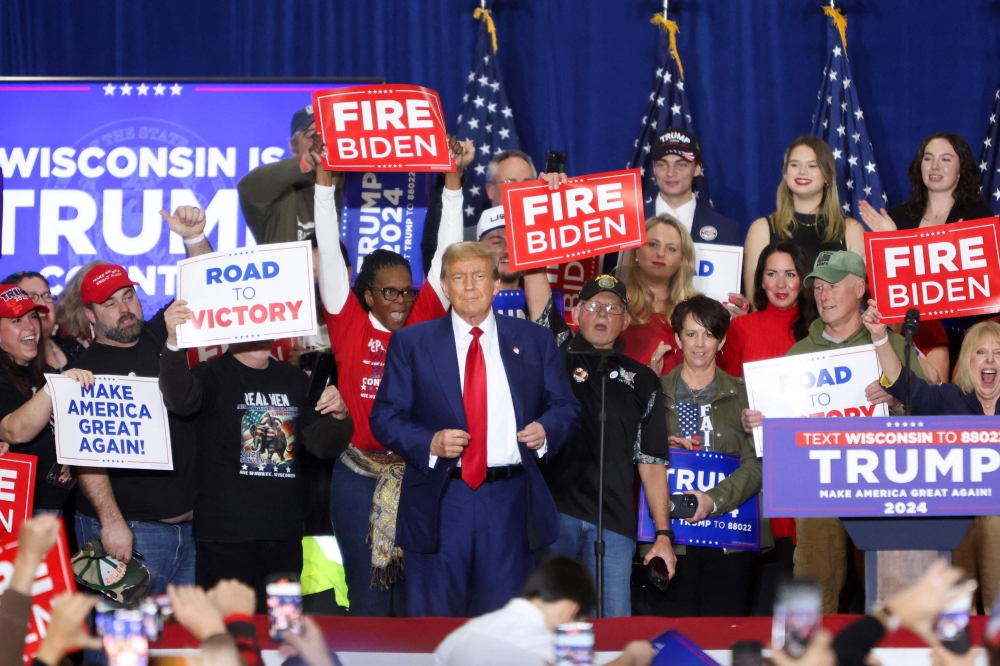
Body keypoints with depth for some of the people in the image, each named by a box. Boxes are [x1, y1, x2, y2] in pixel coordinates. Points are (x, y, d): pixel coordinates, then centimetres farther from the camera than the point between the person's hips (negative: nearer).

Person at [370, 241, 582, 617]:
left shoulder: (534, 341, 10)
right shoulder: (411, 343, 6)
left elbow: (566, 408, 12)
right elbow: (385, 417, 3)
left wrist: (547, 430, -10)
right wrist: (429, 442, -15)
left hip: (510, 502, 1)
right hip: (439, 501, -1)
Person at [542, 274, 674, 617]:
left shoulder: (641, 380, 16)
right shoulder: (557, 357, 13)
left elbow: (652, 460, 13)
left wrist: (663, 534, 7)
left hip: (613, 521, 1)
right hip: (552, 509, -1)